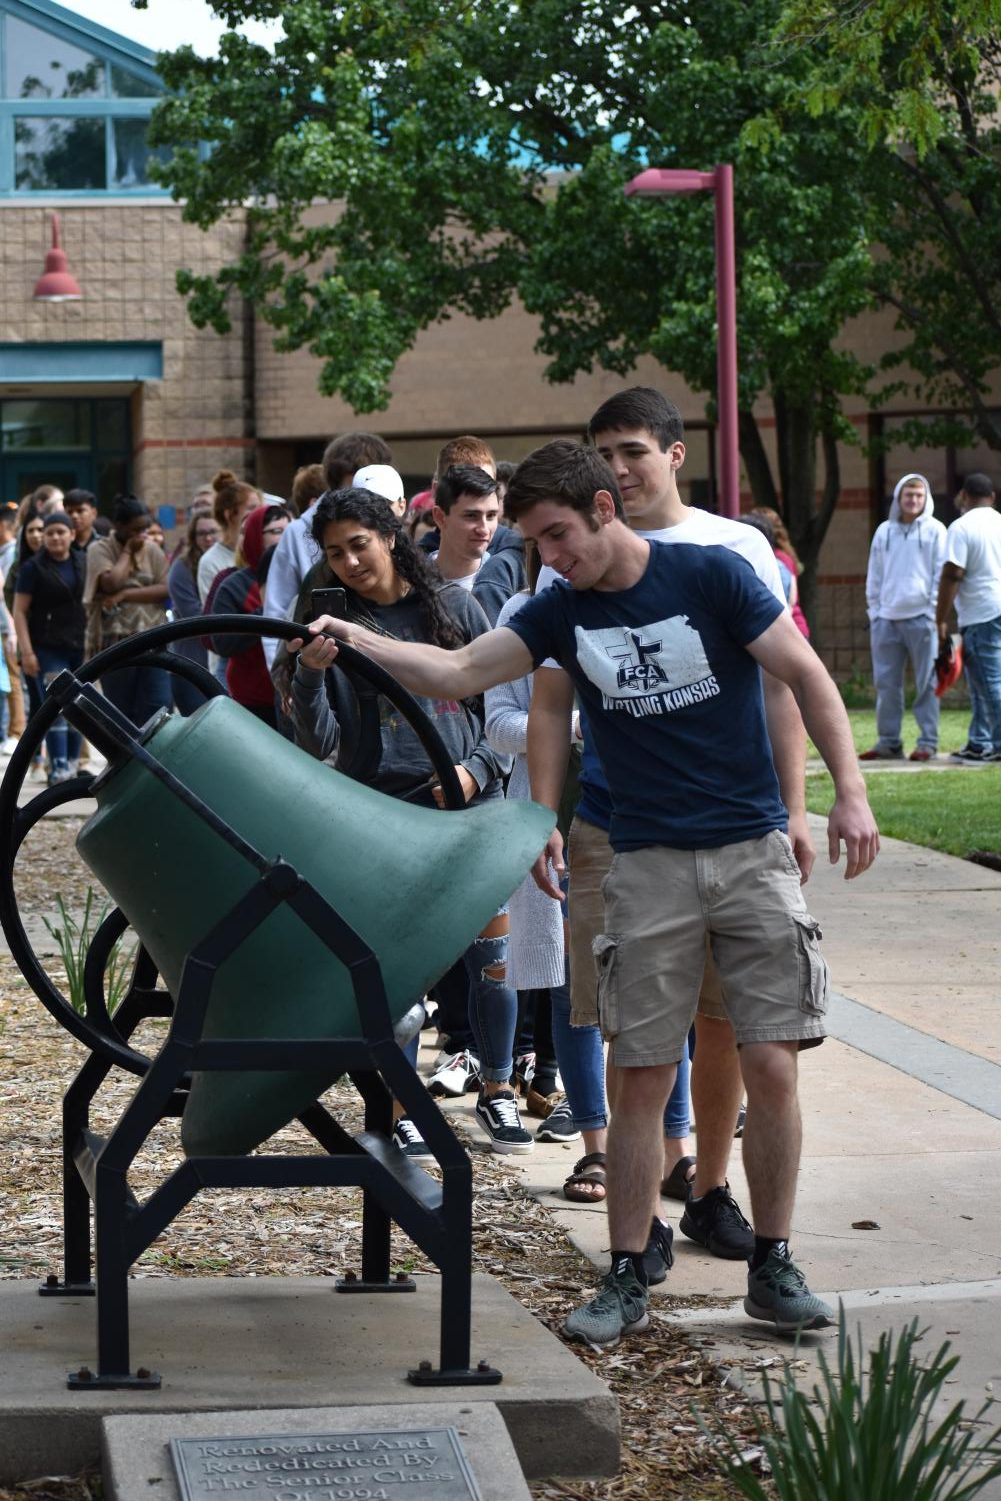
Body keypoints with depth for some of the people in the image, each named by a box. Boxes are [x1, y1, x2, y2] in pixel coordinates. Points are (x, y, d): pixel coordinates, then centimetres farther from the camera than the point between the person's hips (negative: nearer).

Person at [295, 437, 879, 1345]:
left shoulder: (710, 577, -6)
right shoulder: (561, 614, 5)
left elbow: (807, 677, -4)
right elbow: (456, 674, -1)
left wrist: (850, 792, -12)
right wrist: (358, 642, -16)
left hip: (752, 852, -2)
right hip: (648, 864, 3)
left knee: (771, 1067, -5)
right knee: (641, 1079, 0)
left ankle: (773, 1268, 11)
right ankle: (627, 1280, 9)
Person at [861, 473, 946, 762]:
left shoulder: (934, 530, 2)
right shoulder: (884, 531, 13)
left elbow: (941, 574, 0)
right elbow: (874, 576, 16)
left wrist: (933, 611, -7)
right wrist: (874, 609, 8)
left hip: (921, 618, -4)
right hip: (886, 619, 4)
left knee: (926, 682, -1)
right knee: (886, 683, 5)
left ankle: (928, 741, 2)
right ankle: (888, 741, 11)